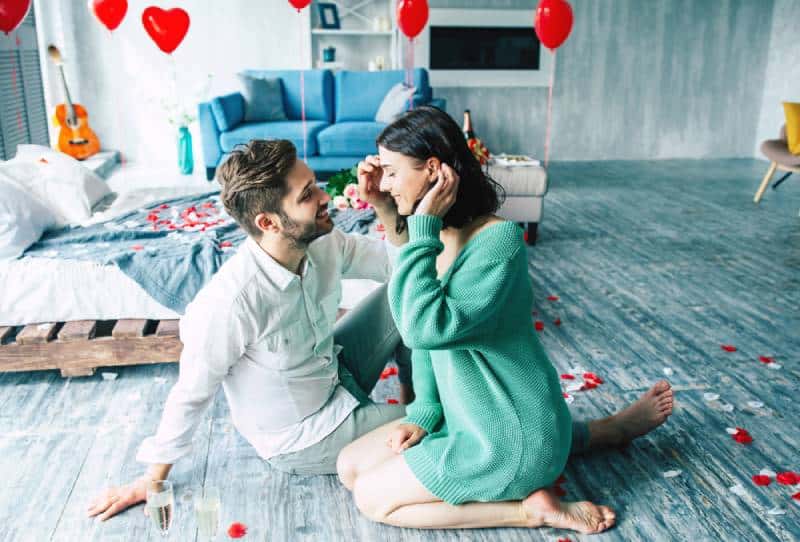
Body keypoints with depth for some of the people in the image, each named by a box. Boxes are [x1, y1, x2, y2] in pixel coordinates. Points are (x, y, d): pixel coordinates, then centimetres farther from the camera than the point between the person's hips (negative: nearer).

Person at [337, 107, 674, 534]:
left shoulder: (498, 240, -25)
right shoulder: (439, 236, 1)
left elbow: (426, 327, -35)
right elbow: (424, 332, 9)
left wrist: (423, 230, -28)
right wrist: (426, 410, 0)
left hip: (509, 436, -8)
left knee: (372, 498, -3)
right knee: (351, 467, 11)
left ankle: (532, 508, 1)